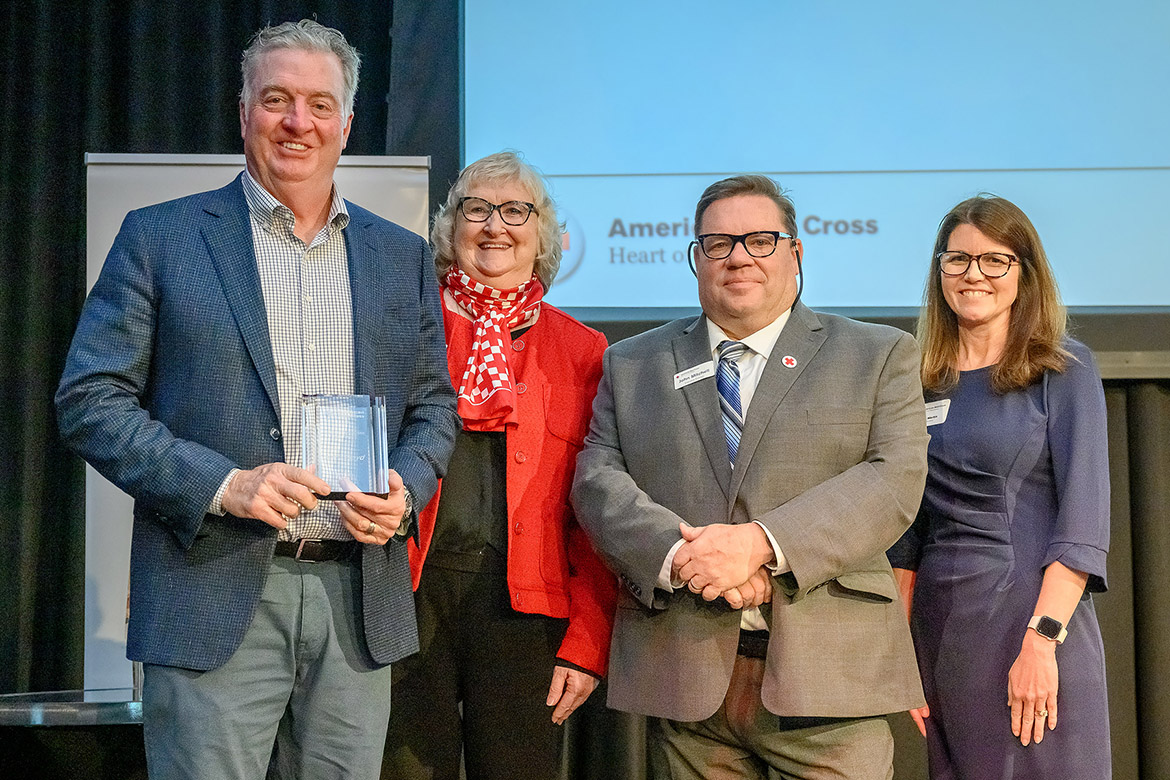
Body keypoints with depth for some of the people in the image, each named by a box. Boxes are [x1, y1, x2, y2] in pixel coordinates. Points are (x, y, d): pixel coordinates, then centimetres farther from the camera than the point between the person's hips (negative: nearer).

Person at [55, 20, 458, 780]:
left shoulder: (403, 256, 12)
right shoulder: (160, 237, 2)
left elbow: (433, 405, 17)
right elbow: (89, 399, -2)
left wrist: (404, 489, -4)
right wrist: (222, 484, -15)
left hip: (359, 602, 4)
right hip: (213, 596, -3)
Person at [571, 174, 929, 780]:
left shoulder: (879, 356, 8)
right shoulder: (631, 365, 14)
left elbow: (894, 480, -5)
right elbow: (598, 481, 3)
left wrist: (763, 543, -18)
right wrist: (680, 555, -16)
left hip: (830, 677, -1)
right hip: (683, 680, 2)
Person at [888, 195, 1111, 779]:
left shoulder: (1064, 370, -2)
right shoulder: (924, 381, 10)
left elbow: (1083, 517, -10)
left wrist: (1041, 641, -19)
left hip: (1036, 611, -4)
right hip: (940, 622, 4)